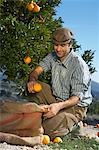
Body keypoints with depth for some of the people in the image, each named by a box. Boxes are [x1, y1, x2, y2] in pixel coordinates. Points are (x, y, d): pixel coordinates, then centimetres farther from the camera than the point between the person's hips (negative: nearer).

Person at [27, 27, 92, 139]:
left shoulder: (79, 65, -25)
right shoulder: (53, 56, -4)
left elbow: (77, 97, -27)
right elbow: (37, 70, -5)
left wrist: (59, 106, -47)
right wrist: (32, 80, -32)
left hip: (75, 106, -6)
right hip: (55, 97, 6)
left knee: (49, 130, -28)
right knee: (33, 85, -15)